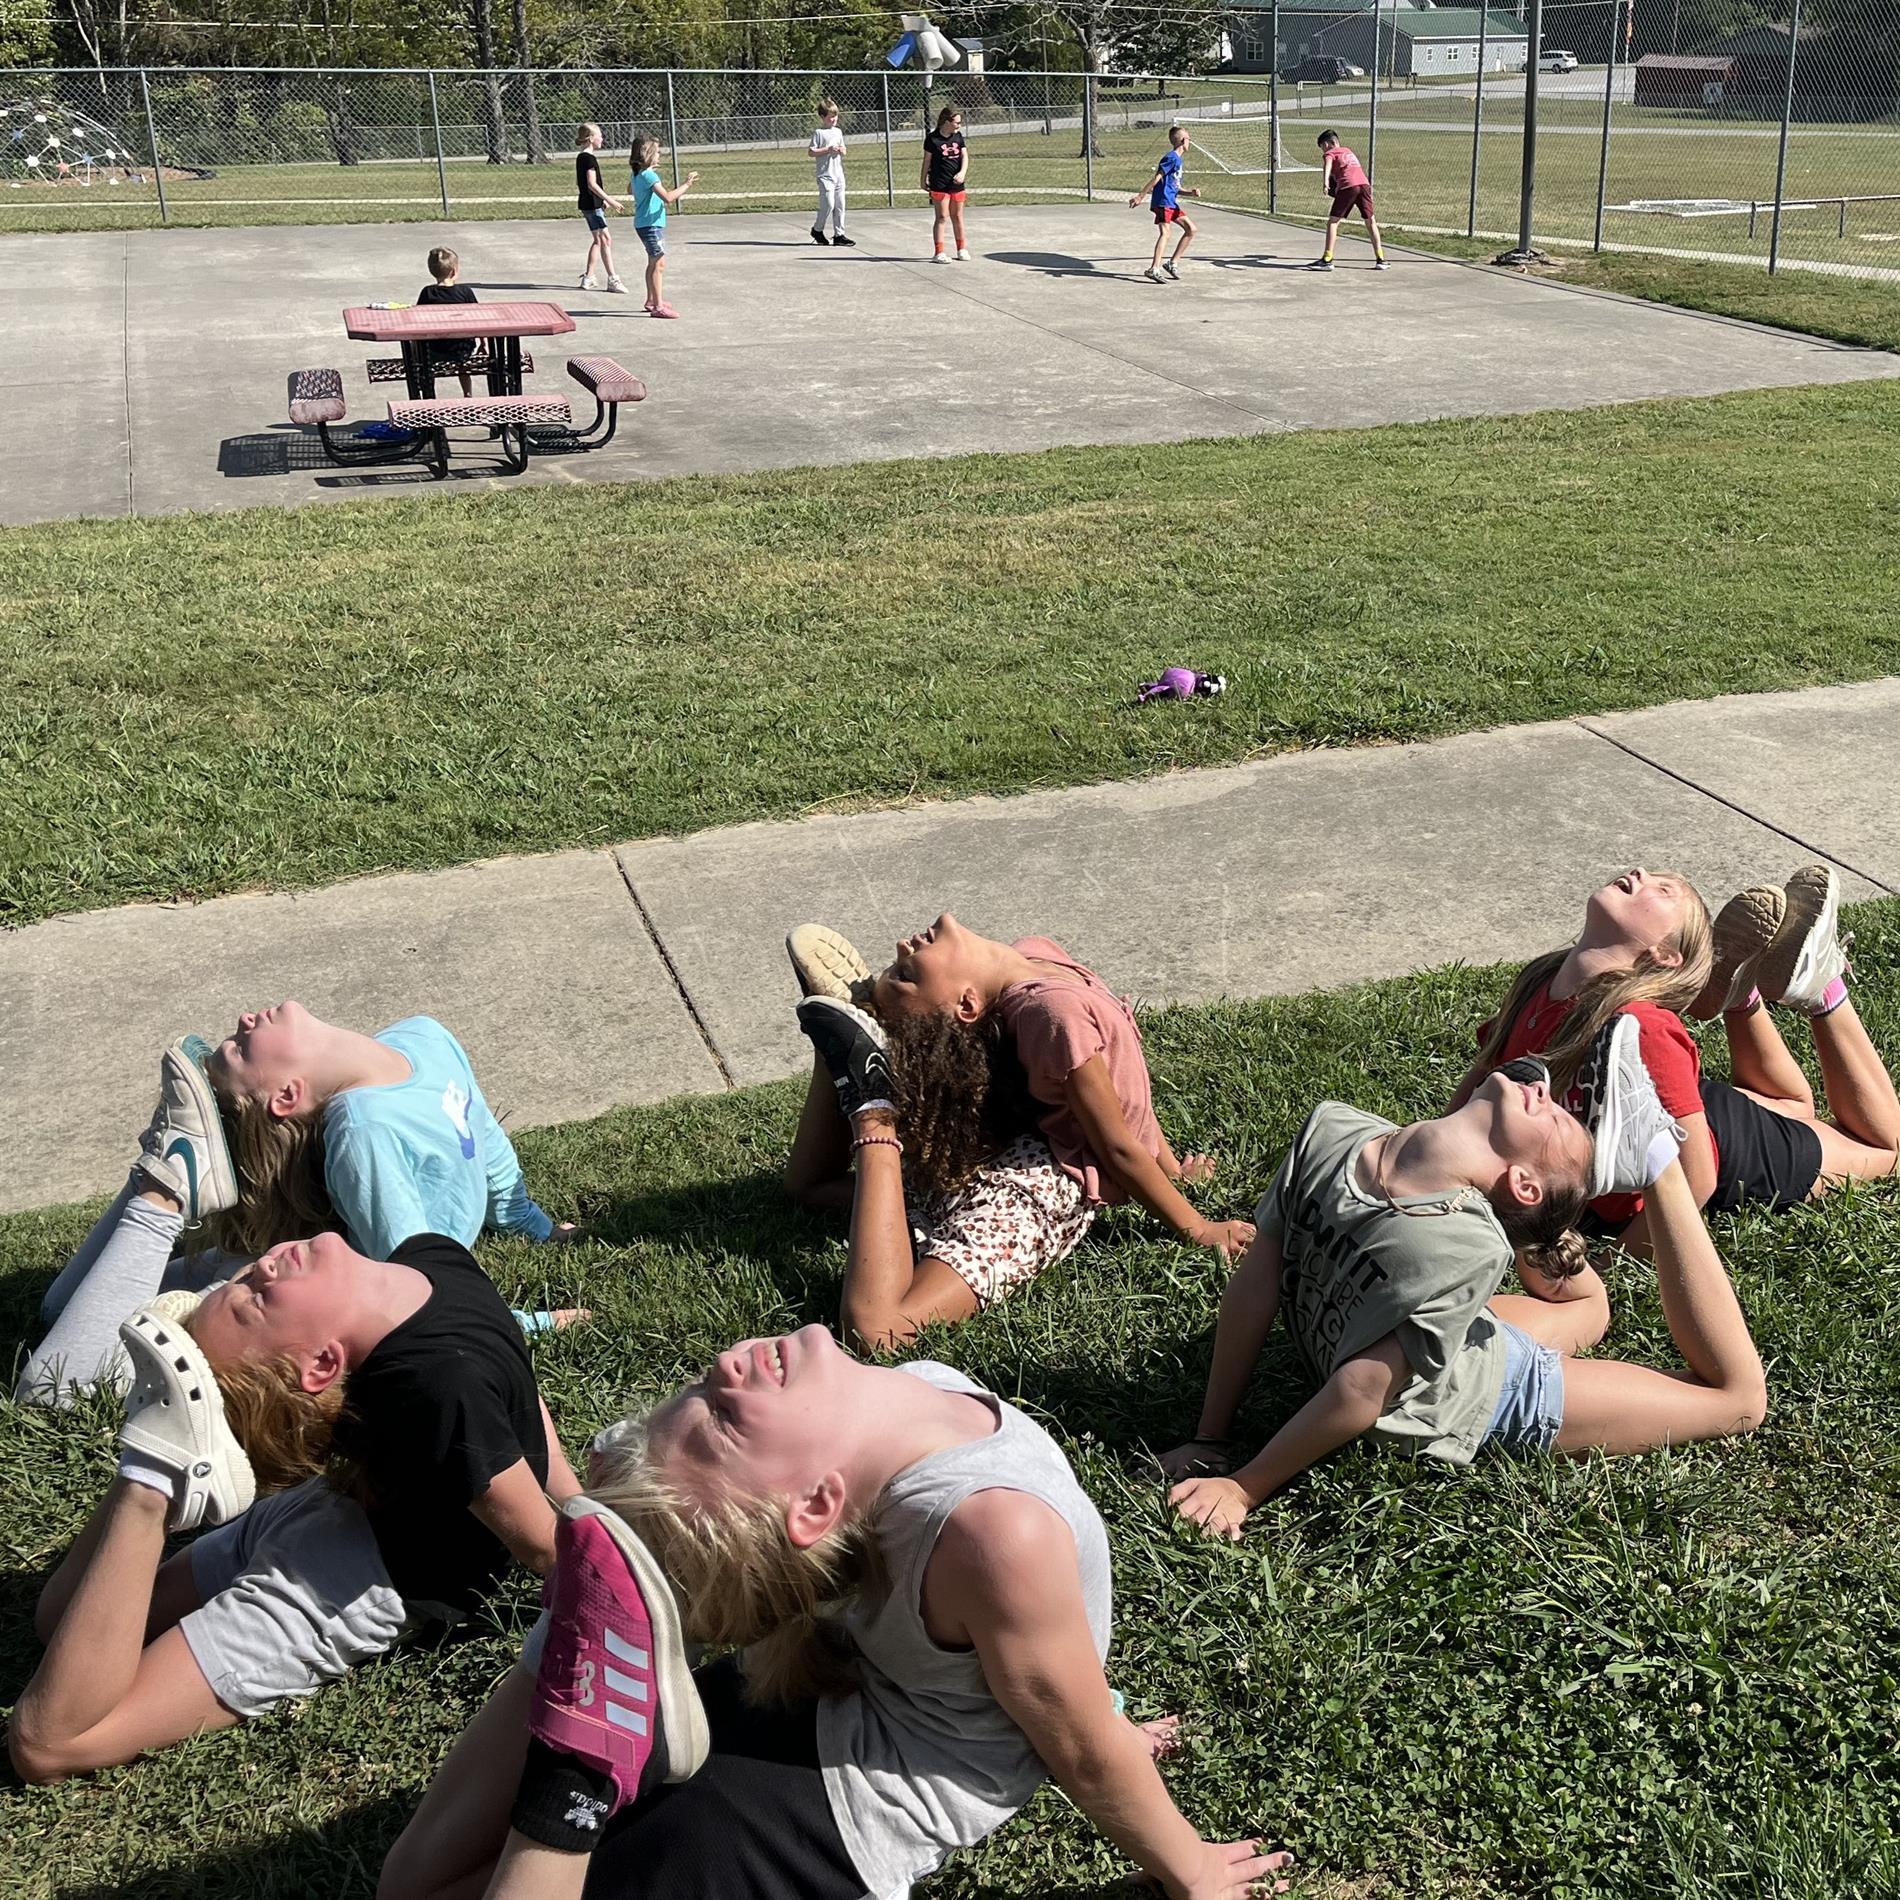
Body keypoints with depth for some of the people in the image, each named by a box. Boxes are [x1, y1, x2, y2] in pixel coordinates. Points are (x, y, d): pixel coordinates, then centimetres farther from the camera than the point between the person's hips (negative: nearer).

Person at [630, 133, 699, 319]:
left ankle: (652, 300, 30)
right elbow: (668, 198, -28)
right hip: (651, 225, -10)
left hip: (643, 224, 10)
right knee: (659, 264, -9)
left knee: (653, 263, 20)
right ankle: (658, 306, -12)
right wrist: (686, 185, -20)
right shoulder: (649, 176, -20)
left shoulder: (637, 174, 10)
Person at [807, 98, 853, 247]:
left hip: (839, 173, 6)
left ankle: (839, 234, 10)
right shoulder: (819, 133, -6)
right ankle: (817, 229, 10)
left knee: (840, 205, 5)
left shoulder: (838, 132, 14)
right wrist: (828, 150, -16)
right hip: (825, 175, -6)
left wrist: (842, 150, -1)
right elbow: (811, 152, -10)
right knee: (828, 204, -10)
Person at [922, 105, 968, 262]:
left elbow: (965, 156, 2)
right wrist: (923, 180, 4)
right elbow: (927, 160, 0)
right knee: (941, 217, -4)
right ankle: (939, 252, -2)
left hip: (957, 183, 5)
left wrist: (962, 172, -15)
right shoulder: (932, 139, -7)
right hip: (939, 185, -5)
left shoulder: (958, 136, 8)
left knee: (957, 216, 12)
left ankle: (962, 249, 22)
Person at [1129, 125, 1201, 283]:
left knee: (1191, 228, 8)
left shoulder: (1179, 159, 20)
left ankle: (1173, 263, 8)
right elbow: (1157, 178, -16)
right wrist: (1140, 196, -19)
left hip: (1171, 202, 10)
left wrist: (1190, 192, 8)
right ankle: (1154, 269, -29)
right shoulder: (1171, 158, -10)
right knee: (1165, 233, -19)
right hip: (1163, 201, -10)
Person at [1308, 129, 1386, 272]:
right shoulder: (1348, 150, 32)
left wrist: (1325, 181, -26)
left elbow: (1327, 165, -10)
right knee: (1371, 221, 15)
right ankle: (1380, 259, 13)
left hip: (1348, 186, -6)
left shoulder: (1329, 153, 13)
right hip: (1364, 183, 6)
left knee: (1333, 222, 1)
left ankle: (1327, 260, -8)